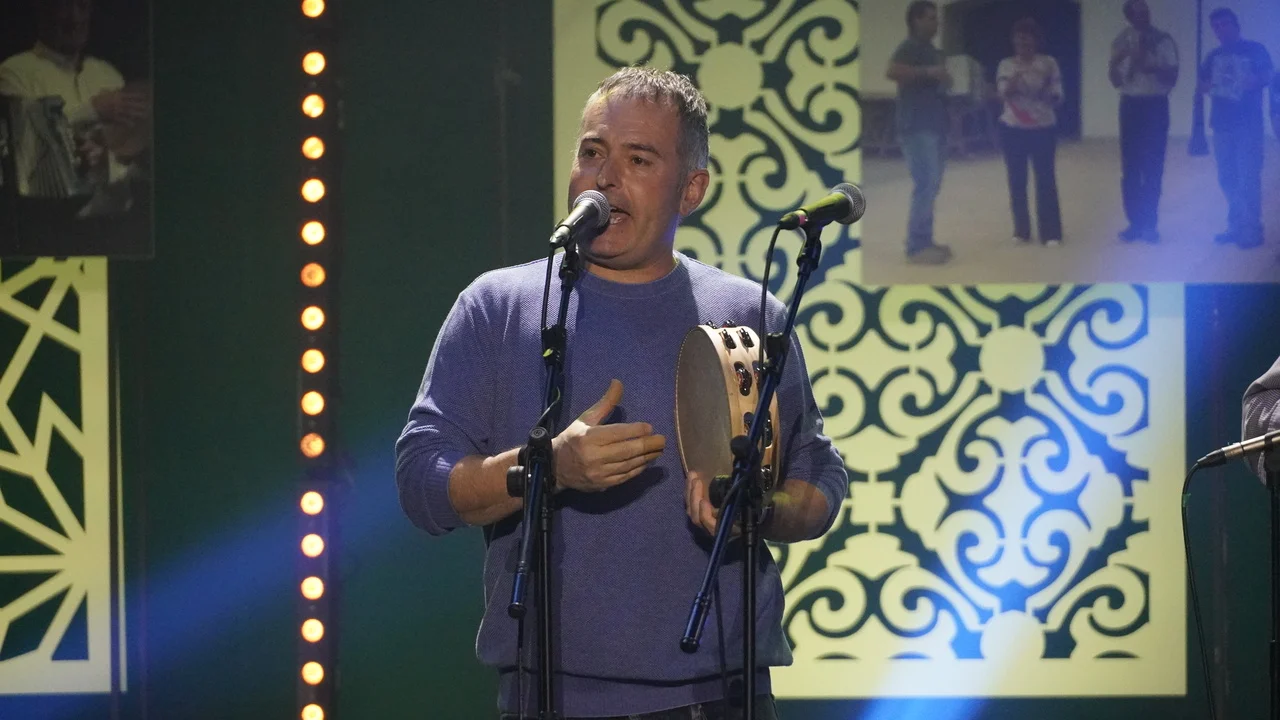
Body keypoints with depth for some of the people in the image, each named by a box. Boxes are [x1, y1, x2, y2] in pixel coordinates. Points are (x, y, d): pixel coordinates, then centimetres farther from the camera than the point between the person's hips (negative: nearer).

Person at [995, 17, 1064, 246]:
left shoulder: (1048, 64, -1)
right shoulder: (1006, 65, 2)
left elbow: (1057, 98, 0)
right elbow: (1003, 93, -12)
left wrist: (1048, 92, -21)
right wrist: (1013, 81, -32)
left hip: (1043, 128, -2)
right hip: (1013, 129, 2)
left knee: (1046, 179, -5)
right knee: (1017, 181, 5)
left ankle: (1051, 232, -2)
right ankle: (1021, 231, 14)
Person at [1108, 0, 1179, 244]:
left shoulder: (1163, 40, -2)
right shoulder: (1123, 43, 5)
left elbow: (1171, 78, -4)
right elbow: (1116, 80, 3)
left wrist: (1150, 67, -19)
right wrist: (1116, 61, -15)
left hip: (1156, 105, -2)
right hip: (1130, 105, 2)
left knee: (1153, 167, -3)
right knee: (1130, 168, 2)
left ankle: (1150, 224, 1)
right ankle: (1135, 222, 7)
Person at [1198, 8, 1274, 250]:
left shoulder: (1254, 50, 1)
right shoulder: (1215, 56, 15)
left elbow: (1268, 77, -5)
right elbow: (1202, 86, 15)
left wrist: (1254, 81, -26)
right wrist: (1205, 86, -8)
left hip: (1248, 123, -6)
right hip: (1222, 122, 6)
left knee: (1249, 177, -9)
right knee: (1228, 178, 7)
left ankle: (1252, 228, -7)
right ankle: (1236, 226, 15)